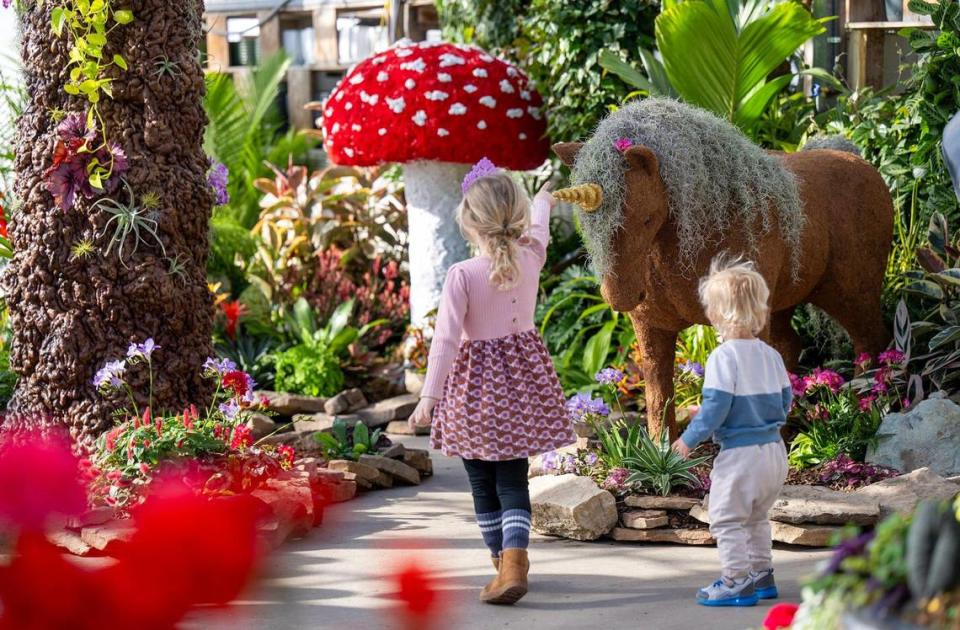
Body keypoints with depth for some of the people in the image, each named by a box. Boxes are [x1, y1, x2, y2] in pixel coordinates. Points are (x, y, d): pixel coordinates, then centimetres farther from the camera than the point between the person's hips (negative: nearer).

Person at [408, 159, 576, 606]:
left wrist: (428, 396, -15)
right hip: (523, 378, 4)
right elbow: (538, 227, 20)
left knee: (483, 483, 11)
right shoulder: (531, 258, -5)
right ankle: (513, 564, -12)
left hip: (476, 384, -4)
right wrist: (544, 200, 42)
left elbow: (446, 339, -18)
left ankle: (504, 565, 17)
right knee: (513, 481, 5)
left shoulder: (462, 275, -17)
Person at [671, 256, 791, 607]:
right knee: (756, 517, 24)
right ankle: (761, 575, 30)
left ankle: (737, 581, 3)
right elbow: (785, 401, 13)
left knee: (727, 519, 3)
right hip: (775, 449, 8)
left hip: (740, 453, -8)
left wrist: (690, 439, -7)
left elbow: (715, 407, -19)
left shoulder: (723, 357, -16)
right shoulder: (771, 356, 6)